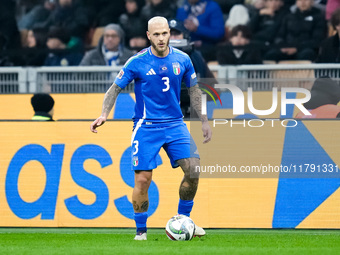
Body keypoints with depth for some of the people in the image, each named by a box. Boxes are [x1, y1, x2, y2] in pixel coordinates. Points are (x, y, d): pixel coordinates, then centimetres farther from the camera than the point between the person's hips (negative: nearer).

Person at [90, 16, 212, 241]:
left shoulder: (182, 60, 1)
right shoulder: (137, 62, -8)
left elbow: (194, 90, 14)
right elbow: (115, 88, 0)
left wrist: (204, 121, 14)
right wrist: (104, 115, -15)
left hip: (175, 124, 3)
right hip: (146, 127, -3)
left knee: (194, 168, -12)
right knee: (142, 179, -8)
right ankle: (141, 231, 9)